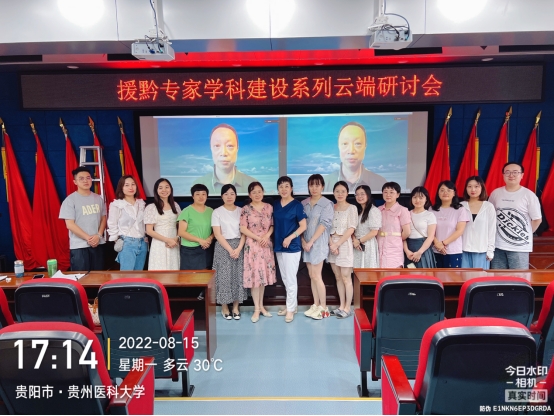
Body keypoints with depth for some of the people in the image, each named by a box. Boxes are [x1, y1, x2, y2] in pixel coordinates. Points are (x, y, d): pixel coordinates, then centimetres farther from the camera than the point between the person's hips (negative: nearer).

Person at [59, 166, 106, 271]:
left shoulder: (98, 198, 8)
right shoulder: (70, 200, -6)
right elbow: (70, 224, -11)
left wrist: (99, 235, -6)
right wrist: (88, 238, -14)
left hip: (98, 244, 4)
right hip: (79, 246, -4)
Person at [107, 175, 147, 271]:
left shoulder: (141, 203, 10)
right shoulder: (116, 204, -6)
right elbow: (112, 225, -5)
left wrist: (145, 239, 9)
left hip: (142, 243, 5)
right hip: (127, 243, -5)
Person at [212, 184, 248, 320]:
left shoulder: (241, 211, 5)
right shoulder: (217, 212, -2)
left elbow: (244, 232, 2)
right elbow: (217, 234, -8)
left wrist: (238, 249, -11)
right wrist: (230, 250, -14)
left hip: (239, 247, 2)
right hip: (223, 247, -2)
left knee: (238, 276, 4)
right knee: (224, 276, 0)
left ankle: (236, 307, 16)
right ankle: (224, 307, 14)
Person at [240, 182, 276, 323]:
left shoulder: (269, 207, 5)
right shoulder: (245, 209, -5)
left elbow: (272, 225, 7)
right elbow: (243, 229, -9)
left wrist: (267, 235, -11)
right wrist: (258, 238, -13)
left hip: (266, 245, 3)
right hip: (252, 245, -3)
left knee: (264, 275, 10)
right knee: (254, 275, 0)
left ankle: (261, 305, 24)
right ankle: (257, 308, 10)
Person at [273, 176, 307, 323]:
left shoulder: (297, 205, -9)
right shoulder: (275, 205, 8)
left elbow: (303, 226, -10)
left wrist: (290, 238, -19)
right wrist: (273, 239, 4)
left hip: (292, 246, -6)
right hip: (278, 246, 6)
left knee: (291, 279, -1)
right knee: (285, 279, 14)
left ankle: (291, 309, 10)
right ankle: (292, 305, 27)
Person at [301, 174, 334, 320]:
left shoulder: (327, 204, -6)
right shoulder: (303, 203, 9)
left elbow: (324, 224, -13)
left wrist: (311, 242, -15)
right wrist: (303, 241, -5)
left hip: (318, 243, -5)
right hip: (306, 244, 5)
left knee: (316, 276, -5)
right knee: (312, 276, 9)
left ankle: (324, 308, 5)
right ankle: (316, 305, 19)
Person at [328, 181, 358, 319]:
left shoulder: (351, 208, -3)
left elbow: (351, 230, -10)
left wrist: (337, 244, -14)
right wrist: (332, 244, -11)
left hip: (345, 244, -4)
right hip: (332, 244, 4)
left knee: (346, 278, -1)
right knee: (338, 277, 10)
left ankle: (347, 308, 8)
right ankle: (341, 306, 19)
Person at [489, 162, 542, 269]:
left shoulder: (529, 195, -6)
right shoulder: (496, 193, 4)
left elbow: (537, 219, -1)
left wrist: (525, 234, 2)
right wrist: (493, 232, 6)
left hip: (519, 247, -3)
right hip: (498, 245, 3)